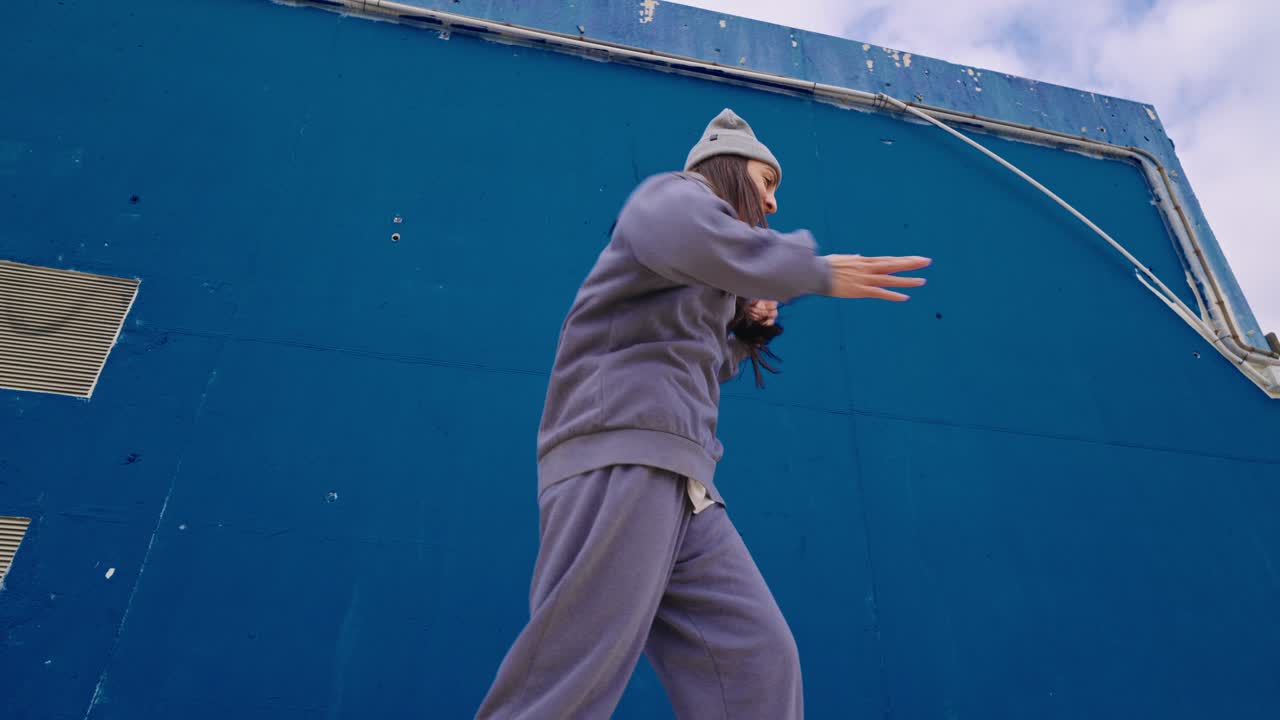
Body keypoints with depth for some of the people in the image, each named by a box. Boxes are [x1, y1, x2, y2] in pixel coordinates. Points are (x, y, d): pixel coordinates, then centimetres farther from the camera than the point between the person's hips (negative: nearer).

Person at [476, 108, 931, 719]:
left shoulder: (703, 286, 33)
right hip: (623, 452, -9)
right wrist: (813, 270, -18)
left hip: (677, 477, 9)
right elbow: (682, 234, -20)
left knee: (759, 663, 0)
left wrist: (746, 333, 19)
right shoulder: (675, 191, 7)